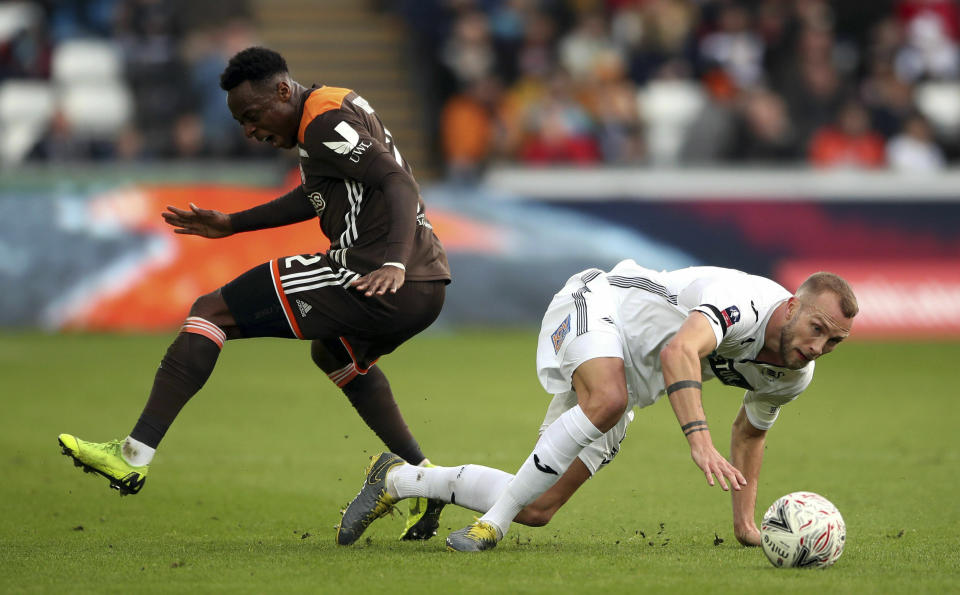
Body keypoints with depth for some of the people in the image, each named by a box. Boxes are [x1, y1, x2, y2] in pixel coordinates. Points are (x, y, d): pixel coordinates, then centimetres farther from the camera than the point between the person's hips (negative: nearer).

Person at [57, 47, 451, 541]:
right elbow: (315, 198, 38)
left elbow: (399, 184, -20)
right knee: (334, 353, 41)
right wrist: (233, 224, 41)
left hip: (372, 280, -10)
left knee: (211, 312, -3)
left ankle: (133, 456, -11)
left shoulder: (325, 121, -9)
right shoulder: (339, 111, 22)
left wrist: (393, 264, -33)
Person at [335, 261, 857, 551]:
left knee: (537, 509, -1)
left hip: (631, 384, 8)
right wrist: (699, 438, -64)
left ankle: (400, 479, 18)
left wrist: (745, 520, 17)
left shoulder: (794, 376, -5)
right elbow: (679, 353, -51)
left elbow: (750, 430, 18)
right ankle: (492, 523, -34)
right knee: (609, 398, -43)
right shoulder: (744, 301, -32)